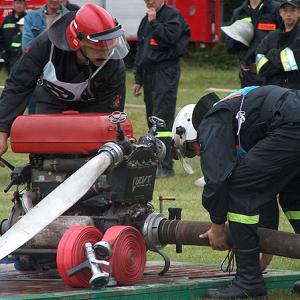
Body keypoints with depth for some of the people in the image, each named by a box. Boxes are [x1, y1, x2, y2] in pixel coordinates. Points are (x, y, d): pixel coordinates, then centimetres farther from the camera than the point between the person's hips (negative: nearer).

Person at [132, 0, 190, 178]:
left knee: (162, 120, -13)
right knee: (152, 121, 8)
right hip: (149, 73, 8)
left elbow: (170, 37, -22)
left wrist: (154, 22, -11)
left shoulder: (173, 16, -3)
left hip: (166, 73, -8)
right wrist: (138, 80, 23)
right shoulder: (146, 20, 21)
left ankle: (165, 166, -15)